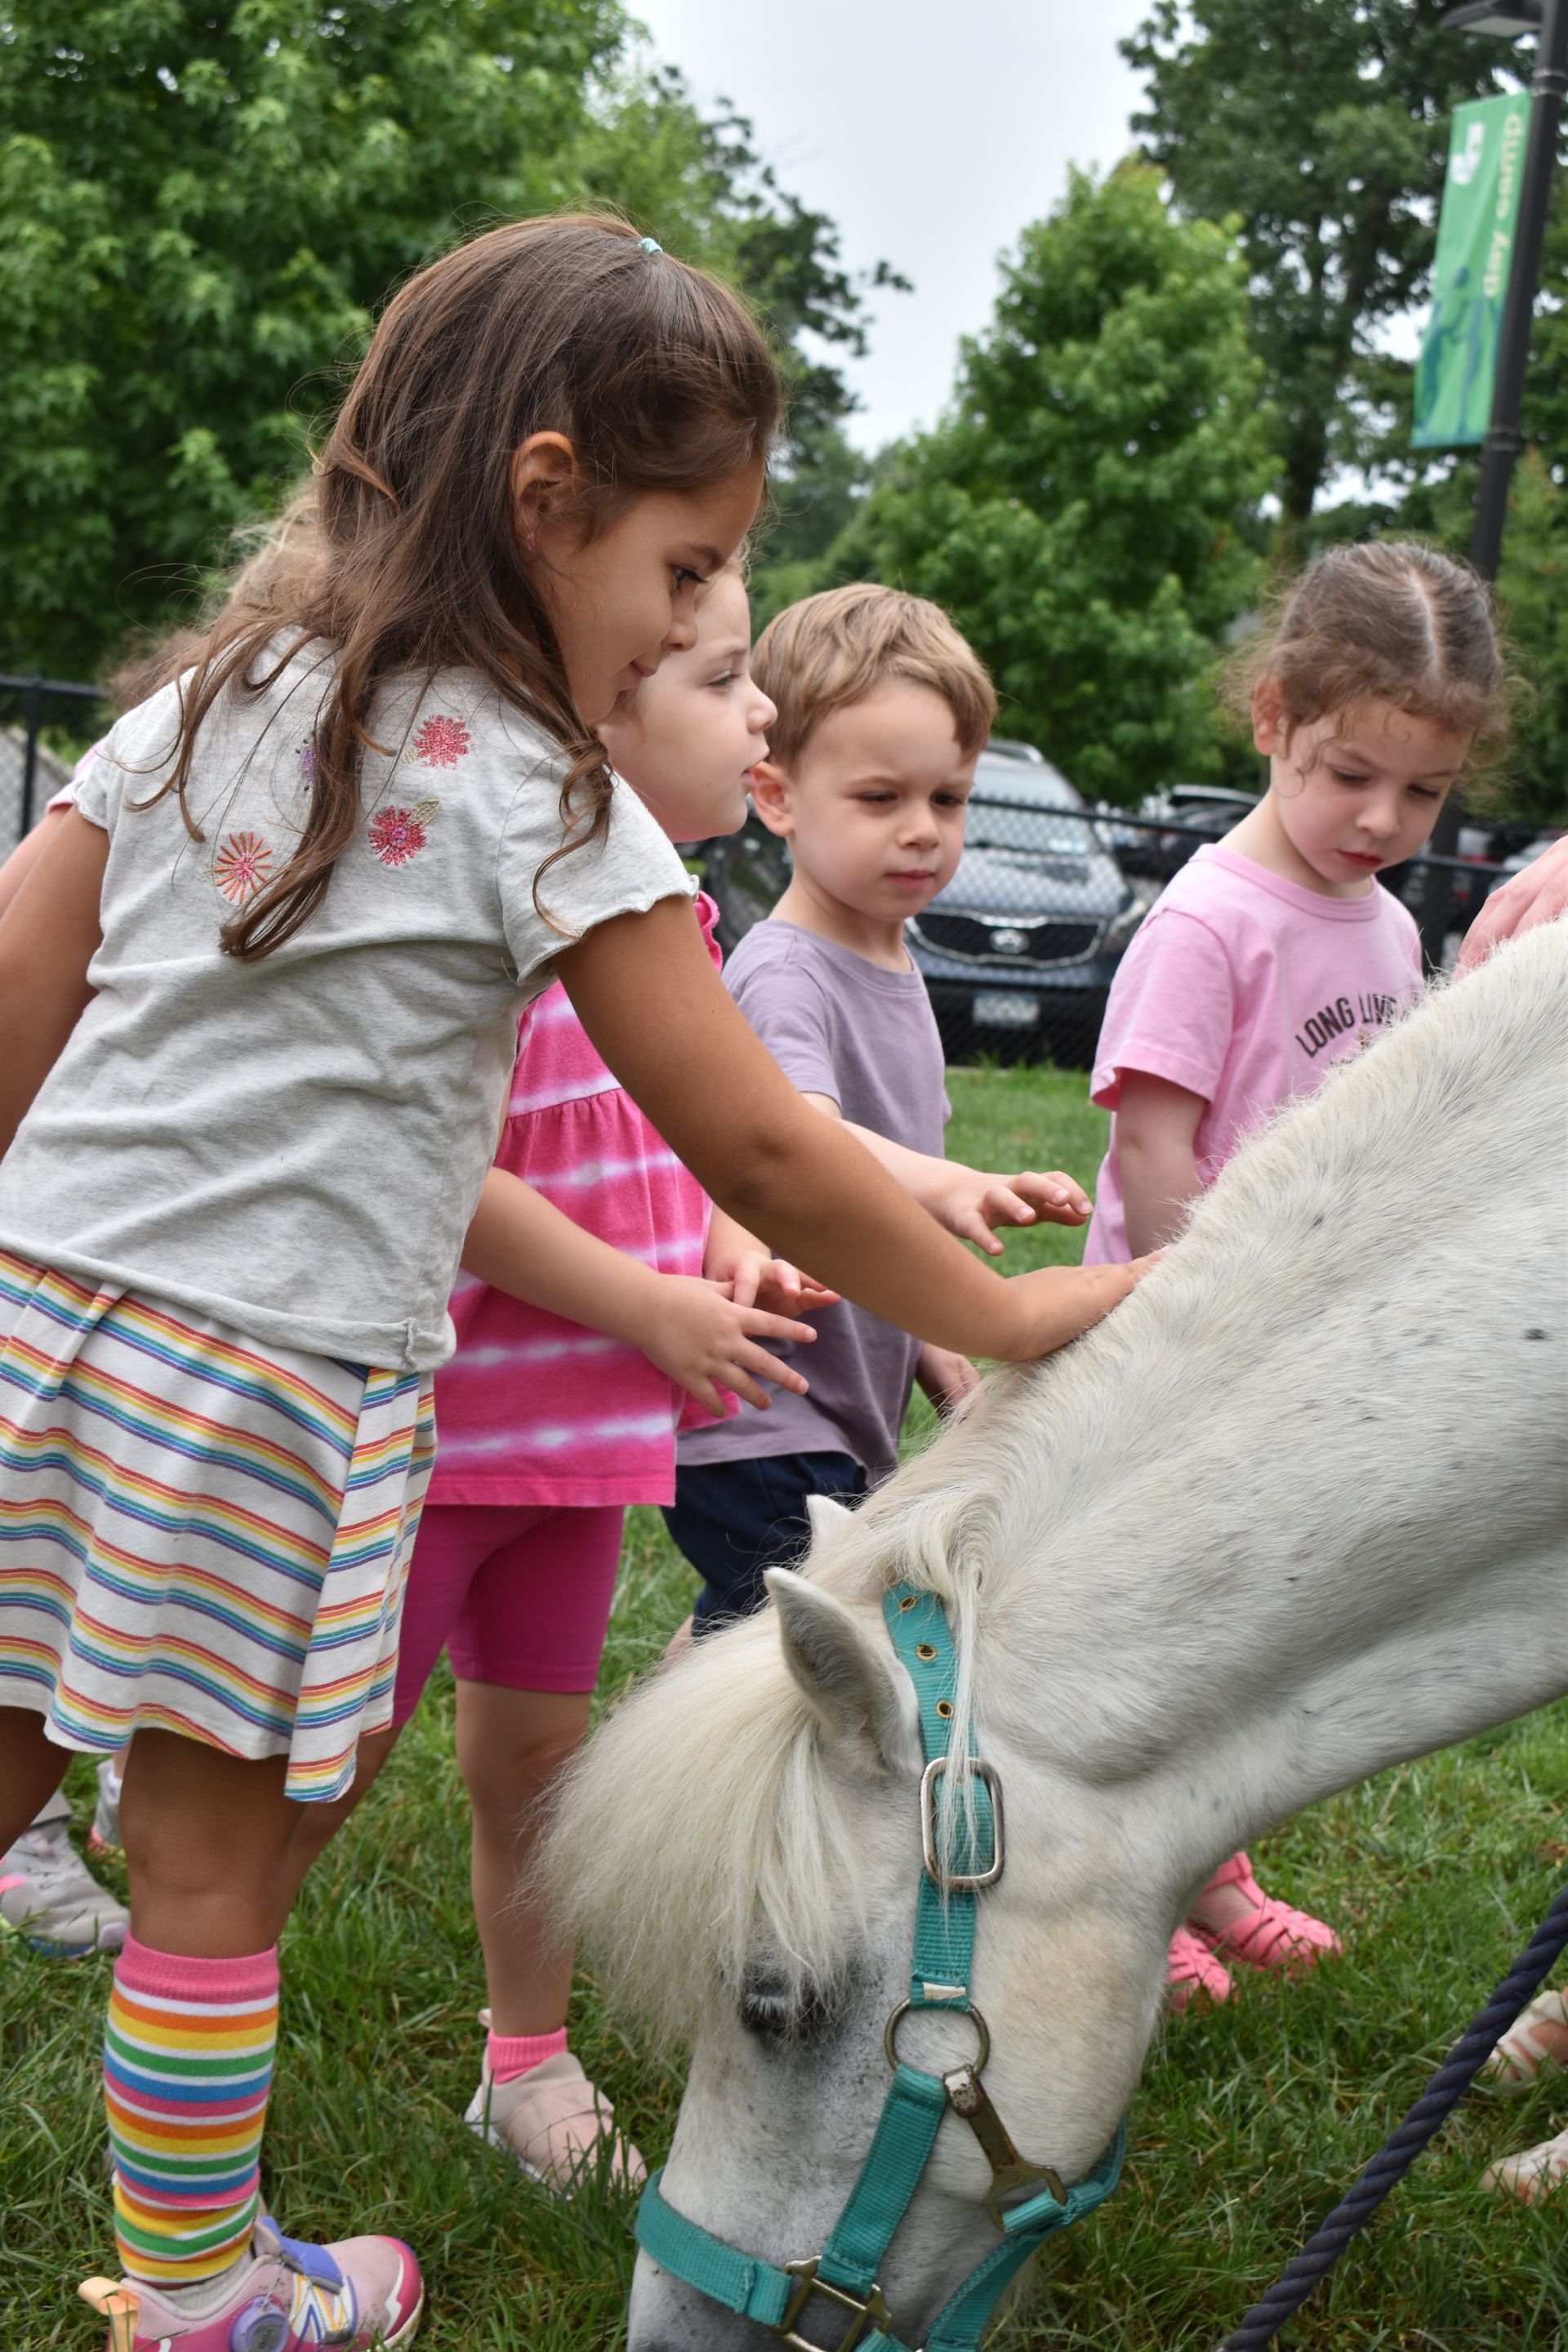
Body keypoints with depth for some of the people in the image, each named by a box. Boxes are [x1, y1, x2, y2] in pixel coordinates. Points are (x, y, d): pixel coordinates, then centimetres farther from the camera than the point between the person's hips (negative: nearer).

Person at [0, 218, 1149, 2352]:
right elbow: (752, 1150, -10)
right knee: (214, 1866, 8)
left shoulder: (219, 693, 9)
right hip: (275, 1377, -6)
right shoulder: (535, 793, -10)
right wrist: (1008, 1318, -1)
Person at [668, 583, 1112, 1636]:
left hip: (849, 1422, 9)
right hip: (759, 1430, -9)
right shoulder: (785, 975, -18)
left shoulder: (895, 969, 12)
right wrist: (952, 1186, -55)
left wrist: (933, 1346, 17)